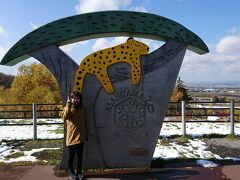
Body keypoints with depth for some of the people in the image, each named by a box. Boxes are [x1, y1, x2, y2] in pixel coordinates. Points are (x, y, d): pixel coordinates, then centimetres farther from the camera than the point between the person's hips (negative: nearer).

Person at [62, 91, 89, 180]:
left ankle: (79, 171, 30)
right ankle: (71, 171, 29)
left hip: (81, 136, 3)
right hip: (71, 137, -3)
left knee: (80, 156, 13)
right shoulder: (67, 108, -3)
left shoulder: (82, 109, 5)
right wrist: (68, 105, -28)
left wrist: (87, 134, 10)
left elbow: (85, 122, 9)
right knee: (71, 156, 9)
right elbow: (65, 117, -26)